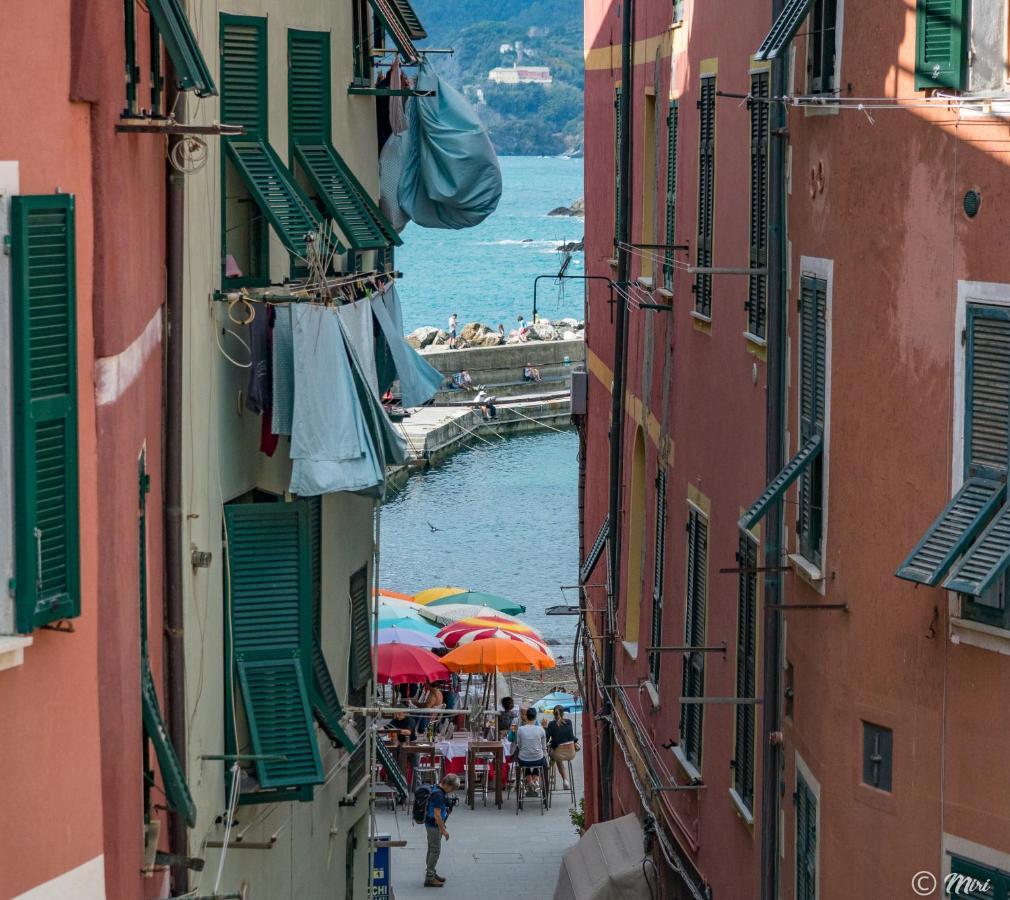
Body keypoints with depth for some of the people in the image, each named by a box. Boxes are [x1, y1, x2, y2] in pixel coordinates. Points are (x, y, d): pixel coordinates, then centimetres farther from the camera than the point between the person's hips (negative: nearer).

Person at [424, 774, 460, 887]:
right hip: (434, 826, -10)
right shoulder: (438, 795, -25)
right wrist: (443, 830, -19)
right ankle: (429, 878, -1)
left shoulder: (439, 791, 7)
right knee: (435, 851, -5)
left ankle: (431, 873, 30)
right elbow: (437, 815, -25)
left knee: (432, 850, 19)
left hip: (433, 825, 10)